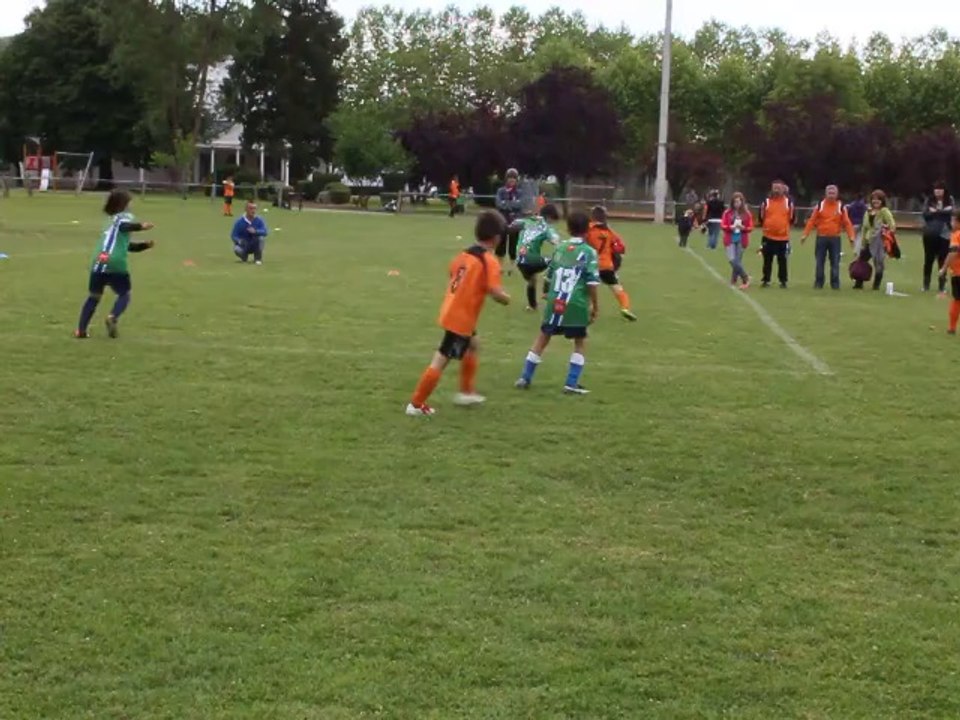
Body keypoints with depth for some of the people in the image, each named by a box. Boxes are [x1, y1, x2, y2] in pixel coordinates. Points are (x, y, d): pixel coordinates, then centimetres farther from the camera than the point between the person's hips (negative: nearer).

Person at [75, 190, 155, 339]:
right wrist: (141, 226, -21)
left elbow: (127, 245, 33)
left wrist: (145, 245, 30)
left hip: (99, 263, 6)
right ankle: (113, 317, -14)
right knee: (124, 294, 11)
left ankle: (81, 330, 8)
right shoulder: (125, 216, 8)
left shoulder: (112, 220, 30)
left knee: (94, 296, 15)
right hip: (115, 264, -6)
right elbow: (124, 227, -18)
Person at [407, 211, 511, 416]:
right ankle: (416, 404, 4)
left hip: (451, 312, 8)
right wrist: (507, 298, -3)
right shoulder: (490, 262, -17)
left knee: (471, 345, 30)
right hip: (461, 319, -8)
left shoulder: (464, 254, 6)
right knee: (440, 361, -1)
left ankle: (466, 392, 38)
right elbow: (496, 293, -24)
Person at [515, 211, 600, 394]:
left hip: (555, 302, 4)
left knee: (543, 337, 16)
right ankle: (571, 383, 5)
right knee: (580, 342, 12)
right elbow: (592, 283, -11)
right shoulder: (589, 252, -5)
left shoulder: (559, 248, 9)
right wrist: (595, 305, -1)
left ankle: (525, 378, 17)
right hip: (576, 304, -4)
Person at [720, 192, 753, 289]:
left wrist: (743, 227, -18)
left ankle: (734, 279, 19)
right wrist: (730, 227, -18)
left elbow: (750, 227, 2)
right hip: (730, 240, 0)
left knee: (737, 261, 3)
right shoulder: (727, 213, 0)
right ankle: (745, 278, -2)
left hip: (741, 240, 1)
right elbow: (722, 225, 0)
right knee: (732, 260, -15)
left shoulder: (747, 214, 1)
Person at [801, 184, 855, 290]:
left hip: (835, 239, 0)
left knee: (835, 262, 2)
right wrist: (805, 235, -4)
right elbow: (812, 221, 1)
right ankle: (818, 283, 11)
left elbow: (847, 223, 1)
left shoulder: (841, 207, 3)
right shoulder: (820, 205, 2)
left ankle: (835, 283, 8)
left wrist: (851, 237, -8)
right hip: (821, 238, 0)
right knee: (819, 262, 3)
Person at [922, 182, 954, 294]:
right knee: (928, 260, 6)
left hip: (943, 234, -1)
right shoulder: (930, 202, 5)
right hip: (930, 234, 1)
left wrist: (935, 212, -9)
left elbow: (950, 213, -11)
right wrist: (941, 212, -15)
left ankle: (942, 286, 5)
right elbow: (926, 214, -7)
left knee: (942, 260, -1)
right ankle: (926, 285, 15)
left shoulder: (949, 201, 2)